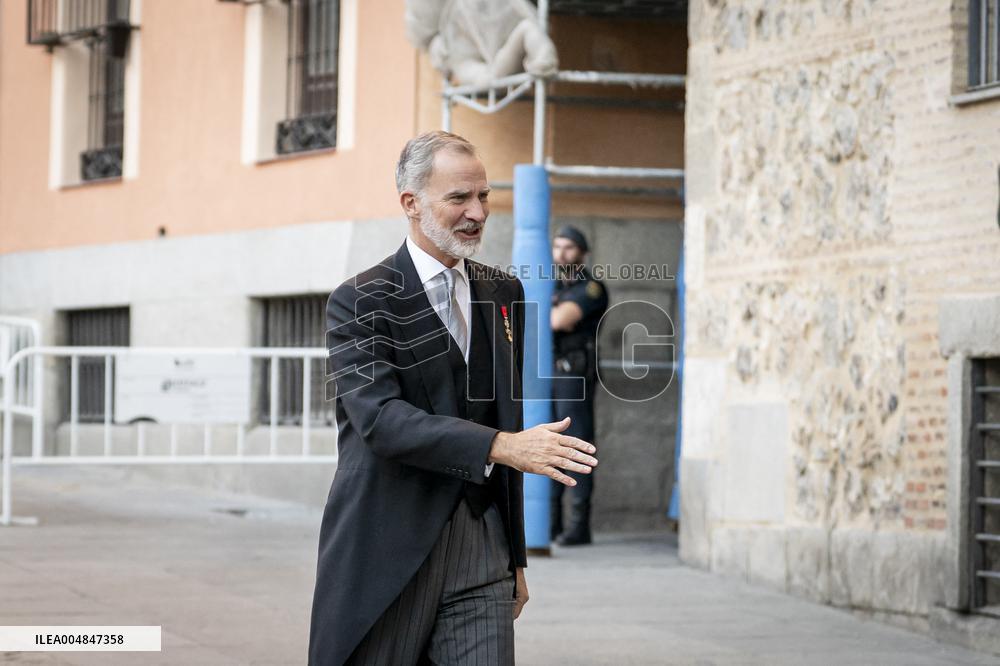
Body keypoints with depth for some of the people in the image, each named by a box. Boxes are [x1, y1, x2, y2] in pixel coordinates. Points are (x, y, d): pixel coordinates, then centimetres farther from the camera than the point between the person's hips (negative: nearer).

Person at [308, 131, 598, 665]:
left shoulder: (503, 294, 14)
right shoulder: (358, 303, -6)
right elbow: (380, 418, -20)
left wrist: (514, 557, 18)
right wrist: (502, 446, -30)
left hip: (480, 558, 4)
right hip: (386, 556, -4)